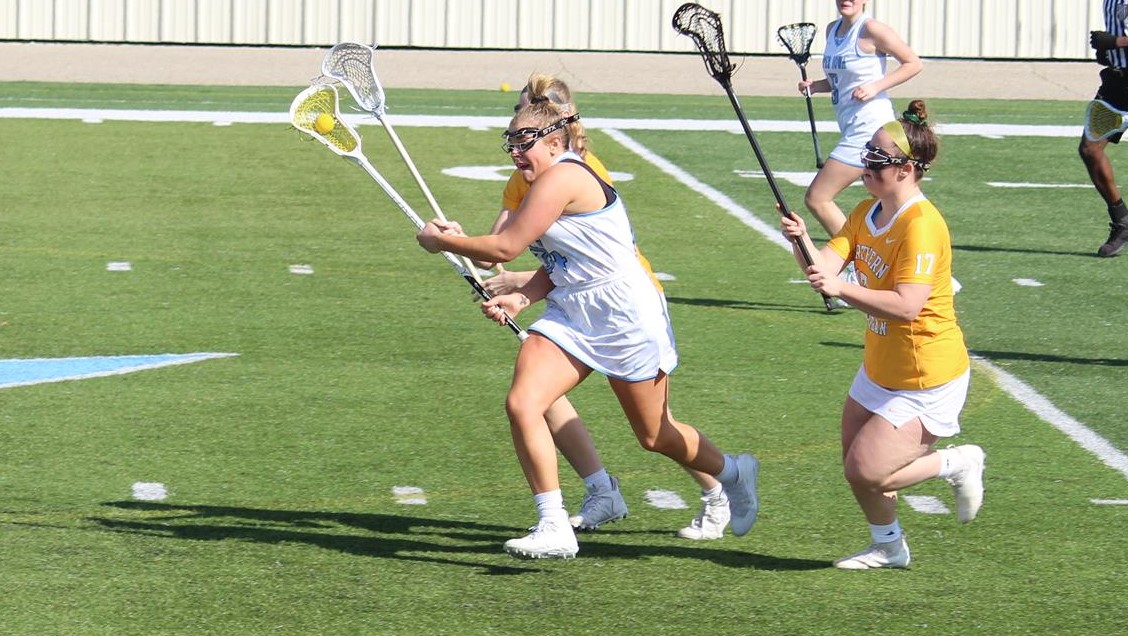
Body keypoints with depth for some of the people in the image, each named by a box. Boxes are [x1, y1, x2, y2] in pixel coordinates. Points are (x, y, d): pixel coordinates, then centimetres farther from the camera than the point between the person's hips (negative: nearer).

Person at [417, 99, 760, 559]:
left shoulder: (563, 178, -22)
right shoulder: (545, 181, 8)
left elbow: (505, 248, -21)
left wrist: (441, 241, -8)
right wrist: (519, 298, -4)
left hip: (626, 315, -9)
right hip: (571, 314, 9)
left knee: (654, 436, 8)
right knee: (521, 403, -14)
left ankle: (733, 474, 38)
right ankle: (554, 528, -12)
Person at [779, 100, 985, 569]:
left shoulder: (921, 226, -25)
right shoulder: (867, 213, 3)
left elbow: (907, 306, -33)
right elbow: (826, 266, -8)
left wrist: (842, 289, -42)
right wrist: (801, 241, -28)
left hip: (926, 381, -9)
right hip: (879, 369, 9)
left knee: (866, 473, -11)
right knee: (857, 465, 16)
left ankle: (957, 464, 11)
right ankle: (888, 548, 39)